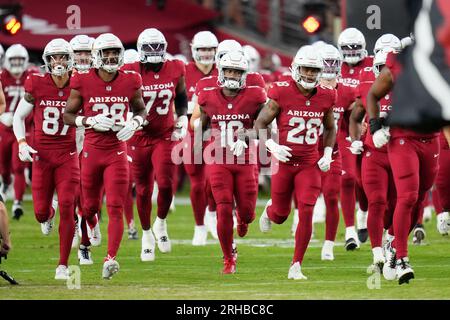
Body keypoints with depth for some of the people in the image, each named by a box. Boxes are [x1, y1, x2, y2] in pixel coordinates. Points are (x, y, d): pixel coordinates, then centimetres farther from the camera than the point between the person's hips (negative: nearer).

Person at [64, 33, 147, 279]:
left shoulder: (130, 81, -2)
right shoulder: (83, 82, -7)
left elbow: (140, 110, 14)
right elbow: (68, 115, 0)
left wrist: (134, 124, -8)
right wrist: (90, 121, -17)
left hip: (117, 151, 0)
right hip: (92, 150, 0)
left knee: (115, 207, -11)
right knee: (90, 206, 13)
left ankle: (111, 259, -19)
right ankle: (84, 244, 41)